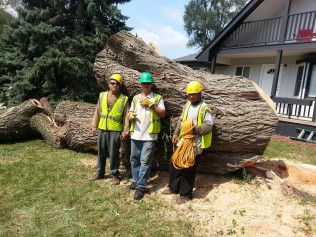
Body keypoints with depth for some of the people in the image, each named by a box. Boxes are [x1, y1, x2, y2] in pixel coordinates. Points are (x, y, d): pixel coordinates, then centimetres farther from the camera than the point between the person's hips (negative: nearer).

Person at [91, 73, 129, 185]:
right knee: (101, 152, 14)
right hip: (102, 129, 4)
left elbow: (126, 116, -4)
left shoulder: (124, 99, -2)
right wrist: (94, 126, 8)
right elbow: (97, 112, 10)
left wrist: (125, 131, -8)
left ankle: (115, 174, 20)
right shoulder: (102, 96, 7)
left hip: (115, 131, -3)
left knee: (113, 154, 3)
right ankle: (100, 173, 30)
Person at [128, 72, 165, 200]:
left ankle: (141, 186, 5)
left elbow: (162, 114, -6)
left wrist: (151, 104, -15)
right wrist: (130, 115, -5)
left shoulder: (157, 98, 1)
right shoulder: (136, 98, 14)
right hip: (135, 133, 5)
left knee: (145, 161, -3)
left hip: (149, 134, -5)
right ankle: (136, 180, 29)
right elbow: (131, 112, 18)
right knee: (134, 159, 14)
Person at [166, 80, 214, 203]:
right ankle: (173, 188, 33)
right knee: (174, 164, 14)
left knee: (189, 169, 3)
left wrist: (196, 129, -26)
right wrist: (176, 134, 8)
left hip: (195, 144, -7)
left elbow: (209, 125, -14)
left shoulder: (204, 108, -11)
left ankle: (185, 194, 20)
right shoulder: (187, 105, 11)